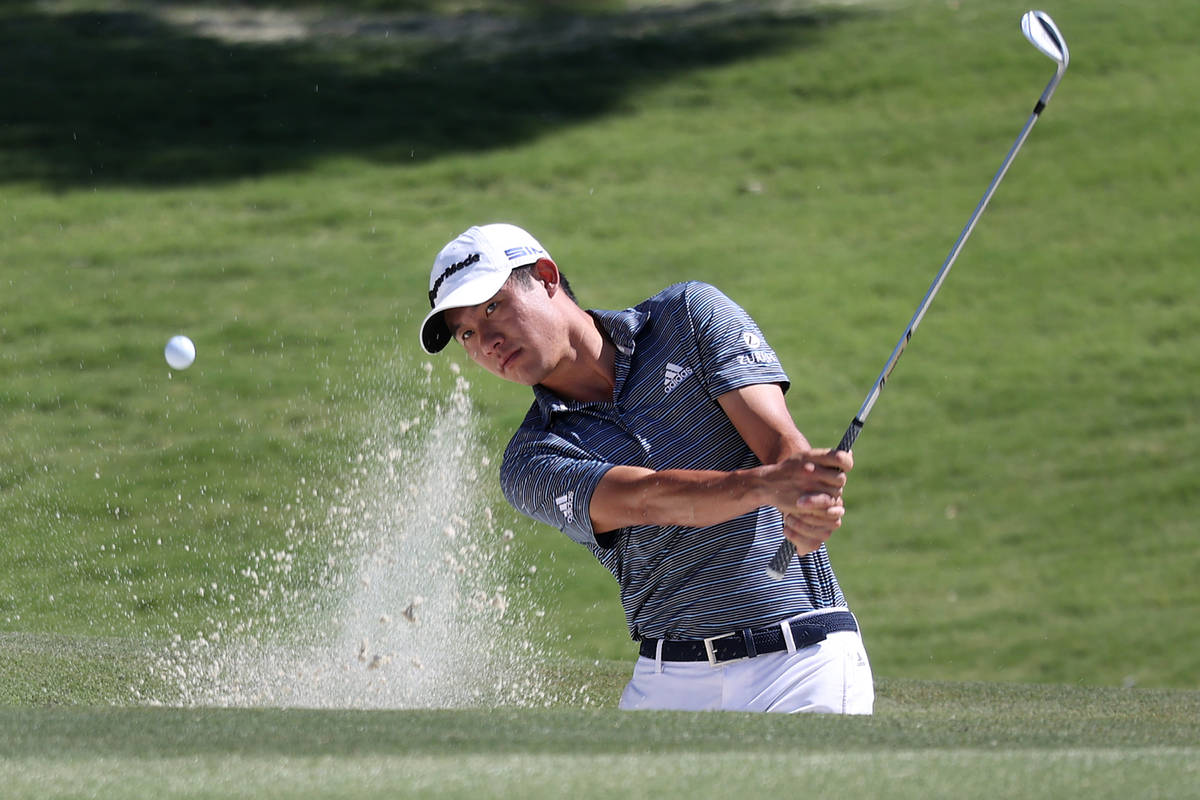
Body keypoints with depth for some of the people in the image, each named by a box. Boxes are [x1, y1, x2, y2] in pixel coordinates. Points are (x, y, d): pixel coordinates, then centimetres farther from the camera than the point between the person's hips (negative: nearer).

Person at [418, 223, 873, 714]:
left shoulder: (691, 316, 3)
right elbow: (646, 500, -18)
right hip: (667, 683, 3)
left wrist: (806, 507, -33)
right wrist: (765, 483, -38)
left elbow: (781, 441, -9)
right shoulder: (531, 464, 1)